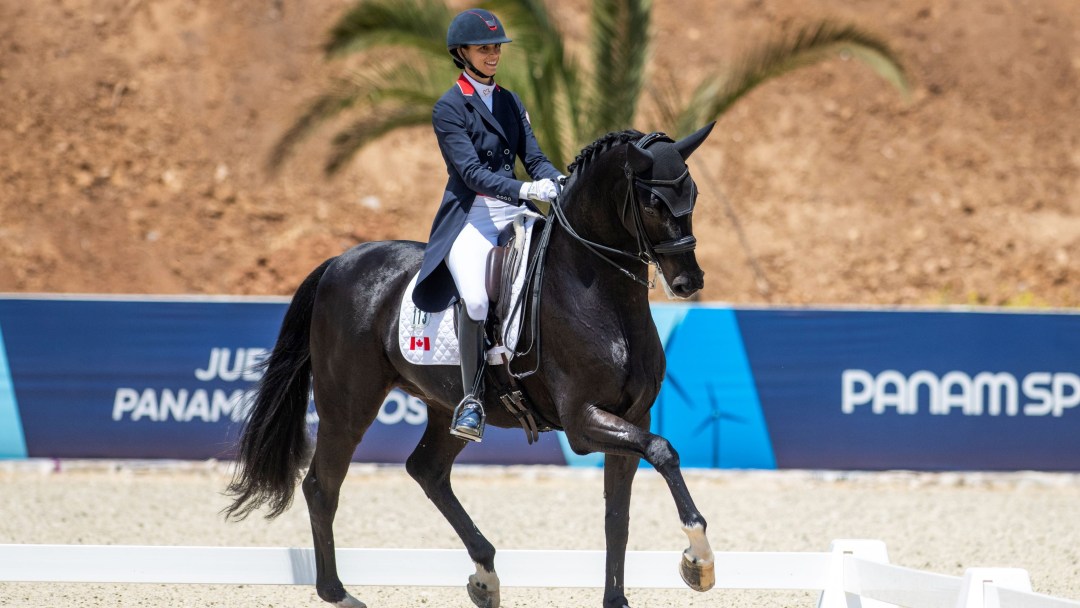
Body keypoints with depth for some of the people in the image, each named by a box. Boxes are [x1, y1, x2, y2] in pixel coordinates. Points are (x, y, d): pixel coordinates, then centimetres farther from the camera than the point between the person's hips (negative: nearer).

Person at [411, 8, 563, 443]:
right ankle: (472, 399, -19)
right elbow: (471, 171, -14)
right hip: (470, 218, -6)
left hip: (514, 214, 6)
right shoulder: (449, 108, -3)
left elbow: (533, 159, 10)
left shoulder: (510, 103, 17)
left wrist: (560, 183, -13)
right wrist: (524, 191, -28)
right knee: (475, 298, -31)